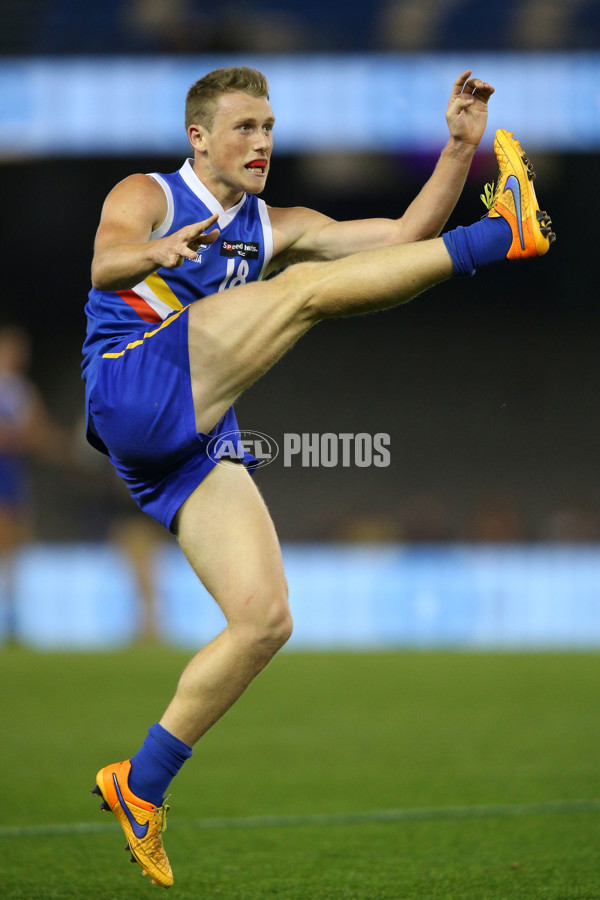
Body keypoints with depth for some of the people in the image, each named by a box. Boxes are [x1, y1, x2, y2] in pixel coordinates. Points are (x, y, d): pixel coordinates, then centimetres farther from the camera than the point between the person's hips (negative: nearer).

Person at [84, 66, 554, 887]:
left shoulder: (275, 230, 23)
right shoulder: (147, 196, 6)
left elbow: (403, 236, 14)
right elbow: (104, 263, -18)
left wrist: (460, 148, 2)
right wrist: (159, 252, -41)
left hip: (195, 444, 7)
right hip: (132, 390, -7)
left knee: (264, 619, -6)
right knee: (303, 287, -20)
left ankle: (140, 787, 2)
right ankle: (500, 234, -23)